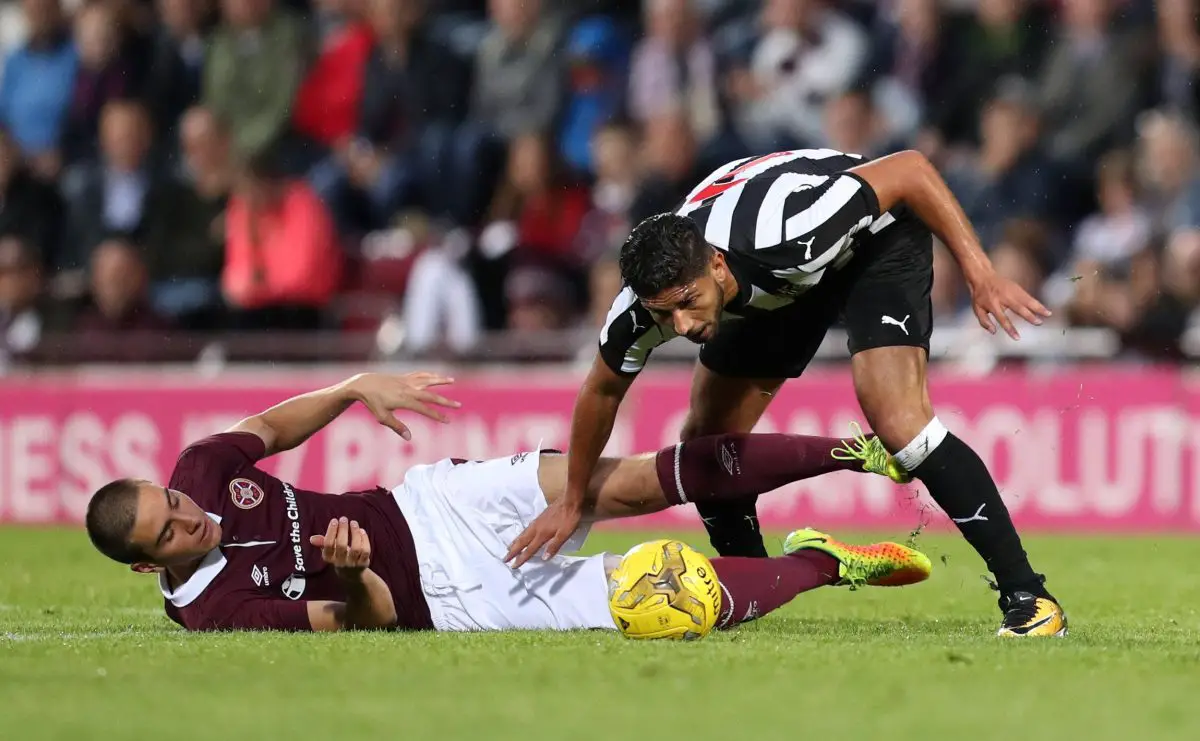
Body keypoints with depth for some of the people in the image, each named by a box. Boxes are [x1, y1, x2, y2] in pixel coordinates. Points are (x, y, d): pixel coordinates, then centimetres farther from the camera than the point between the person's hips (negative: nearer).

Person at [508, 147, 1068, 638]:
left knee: (896, 420, -25)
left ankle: (1027, 598, -21)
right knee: (707, 436, 3)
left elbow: (910, 170, -32)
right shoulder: (645, 302, -26)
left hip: (875, 240, -6)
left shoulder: (785, 233, -43)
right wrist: (573, 503, 6)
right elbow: (603, 390, -3)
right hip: (774, 287, 6)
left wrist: (977, 272, -34)